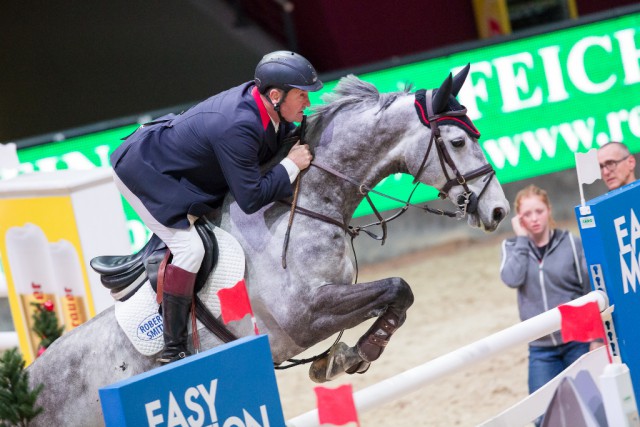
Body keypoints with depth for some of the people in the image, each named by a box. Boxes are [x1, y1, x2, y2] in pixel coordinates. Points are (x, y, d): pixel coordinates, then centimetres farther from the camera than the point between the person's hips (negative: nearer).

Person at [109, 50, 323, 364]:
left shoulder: (259, 96, -11)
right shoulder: (238, 128, -37)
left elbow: (282, 134, 13)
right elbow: (251, 198, -32)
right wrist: (291, 165, -25)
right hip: (143, 170, -10)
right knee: (189, 248, -18)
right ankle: (173, 349, -11)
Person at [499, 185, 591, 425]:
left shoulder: (570, 243, -3)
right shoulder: (513, 248, 4)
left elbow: (590, 289, 0)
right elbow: (512, 279, -17)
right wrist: (522, 238, -11)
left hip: (577, 341, -2)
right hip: (541, 348, 2)